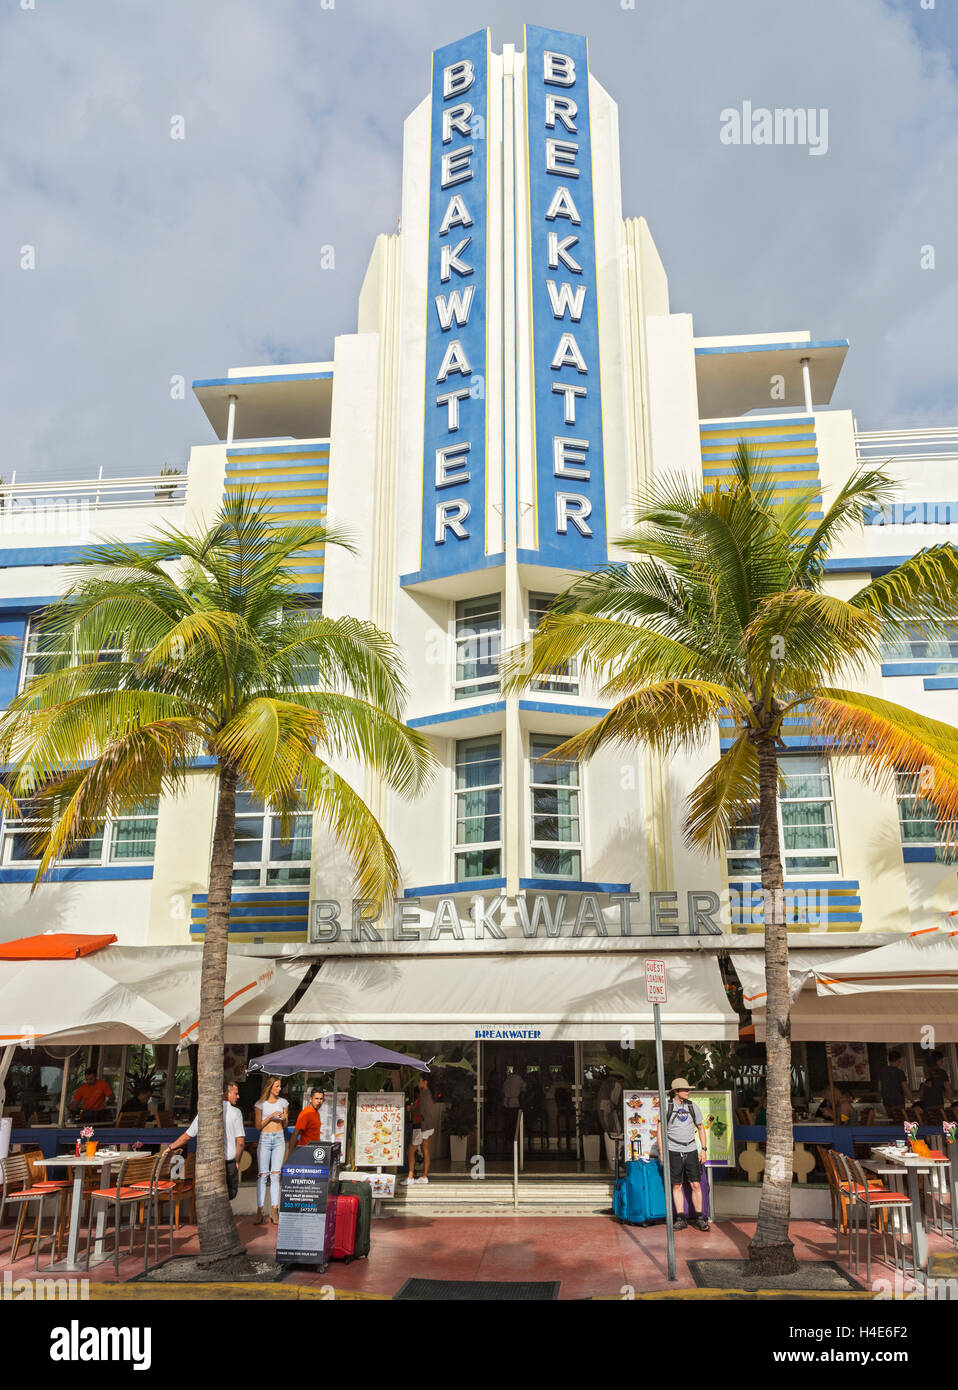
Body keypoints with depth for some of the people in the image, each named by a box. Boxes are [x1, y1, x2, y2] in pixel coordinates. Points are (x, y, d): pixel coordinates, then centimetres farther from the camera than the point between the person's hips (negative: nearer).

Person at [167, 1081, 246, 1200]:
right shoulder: (235, 1112, -4)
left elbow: (187, 1136, 8)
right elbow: (241, 1142, -7)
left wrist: (171, 1147, 24)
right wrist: (236, 1161, 8)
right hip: (229, 1162, -3)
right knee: (231, 1192, 10)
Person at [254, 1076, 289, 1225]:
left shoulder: (283, 1102, 9)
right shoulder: (260, 1104, 1)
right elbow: (258, 1126, 1)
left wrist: (284, 1119, -7)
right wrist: (270, 1117, -11)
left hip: (279, 1139, 2)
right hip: (265, 1139, -2)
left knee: (275, 1175, -2)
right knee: (263, 1175, -5)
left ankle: (274, 1210, -1)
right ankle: (260, 1211, -2)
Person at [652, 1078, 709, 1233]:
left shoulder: (693, 1107, 6)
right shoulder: (667, 1107, -3)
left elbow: (701, 1128, 14)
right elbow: (659, 1129, 1)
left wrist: (703, 1149, 7)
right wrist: (661, 1151, -4)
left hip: (691, 1151, 2)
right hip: (674, 1152, -2)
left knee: (696, 1185, -1)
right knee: (677, 1186, 1)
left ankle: (699, 1218, 7)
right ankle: (680, 1219, 9)